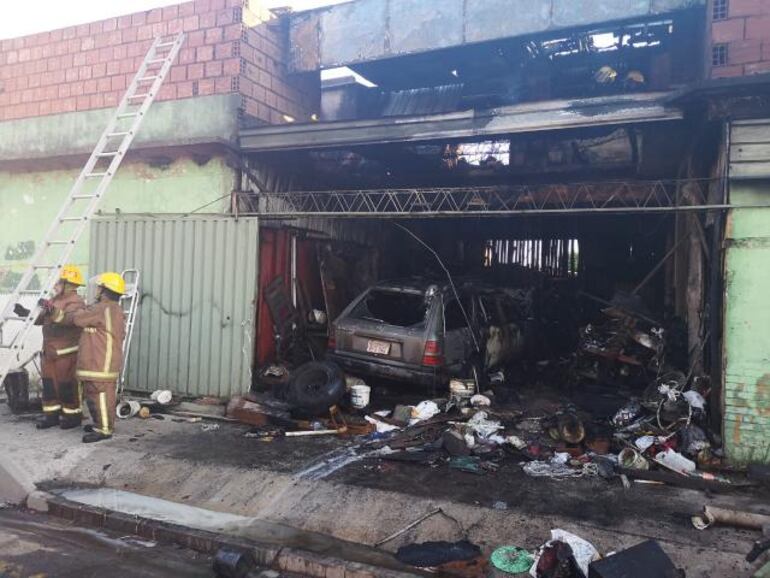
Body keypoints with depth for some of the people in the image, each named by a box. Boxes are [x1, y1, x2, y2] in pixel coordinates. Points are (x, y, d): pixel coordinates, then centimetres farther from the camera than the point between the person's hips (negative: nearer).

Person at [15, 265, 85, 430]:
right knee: (48, 384, 11)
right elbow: (41, 318, 19)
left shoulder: (76, 302, -13)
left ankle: (73, 415, 10)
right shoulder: (55, 300, 15)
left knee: (67, 385, -2)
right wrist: (26, 313, 6)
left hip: (66, 352, -9)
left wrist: (53, 311, -42)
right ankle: (52, 414, 21)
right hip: (49, 351, 9)